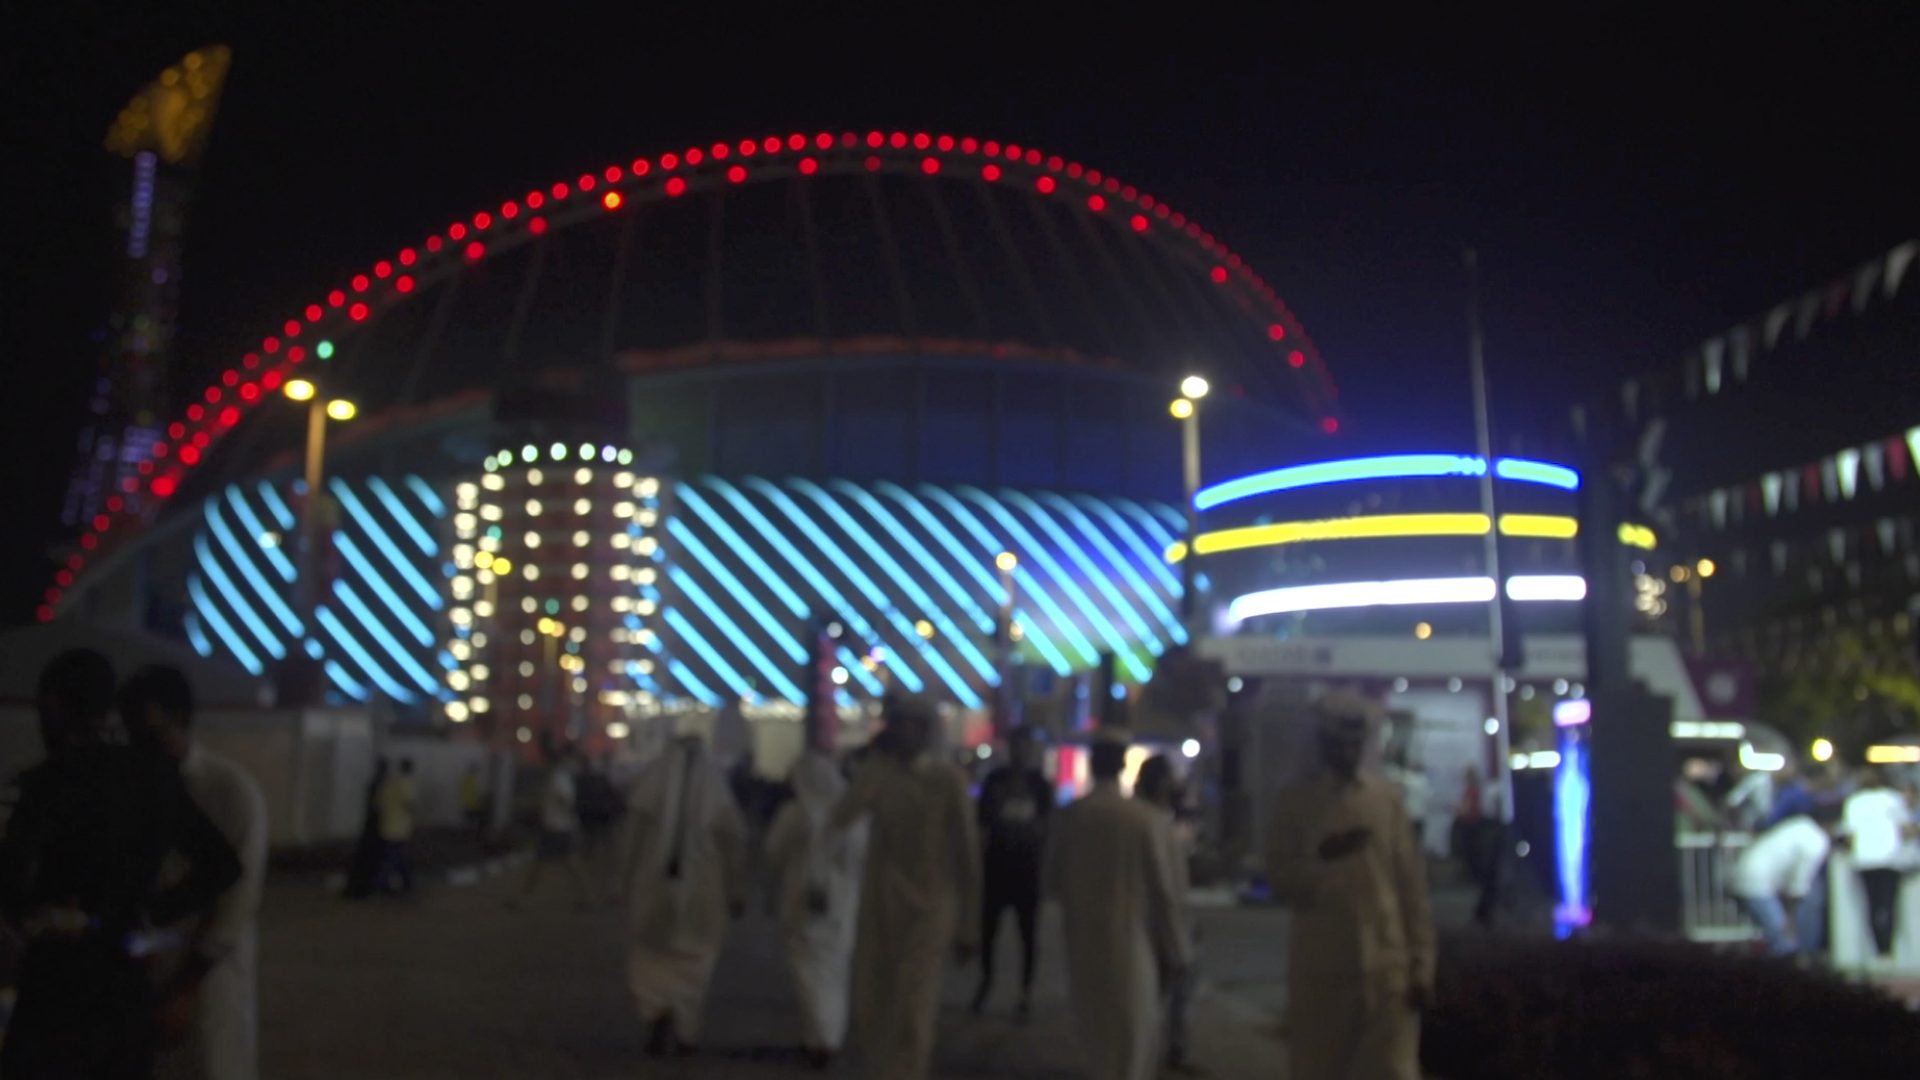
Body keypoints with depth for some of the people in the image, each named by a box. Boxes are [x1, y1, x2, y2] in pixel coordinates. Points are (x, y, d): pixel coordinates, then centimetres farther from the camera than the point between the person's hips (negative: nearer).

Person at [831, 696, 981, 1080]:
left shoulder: (947, 780, -7)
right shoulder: (877, 773, 2)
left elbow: (967, 852, -3)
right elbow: (842, 818, -17)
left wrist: (969, 925, -2)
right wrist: (877, 761, -17)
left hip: (927, 909, -4)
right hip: (878, 907, 4)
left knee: (911, 1013, -10)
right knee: (869, 1010, 9)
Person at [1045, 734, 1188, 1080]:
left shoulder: (1070, 816, -5)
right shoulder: (1143, 817, -13)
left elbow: (1053, 883, 2)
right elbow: (1161, 889, -10)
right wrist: (1175, 952, -1)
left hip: (1083, 942, 3)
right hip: (1130, 942, -3)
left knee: (1098, 1037, 20)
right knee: (1130, 1038, 9)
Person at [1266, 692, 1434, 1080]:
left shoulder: (1388, 798, 6)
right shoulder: (1294, 802, 2)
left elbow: (1412, 885, 4)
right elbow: (1283, 881, -3)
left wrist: (1421, 964, 0)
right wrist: (1323, 857, -20)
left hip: (1387, 965, 0)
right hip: (1320, 968, 0)